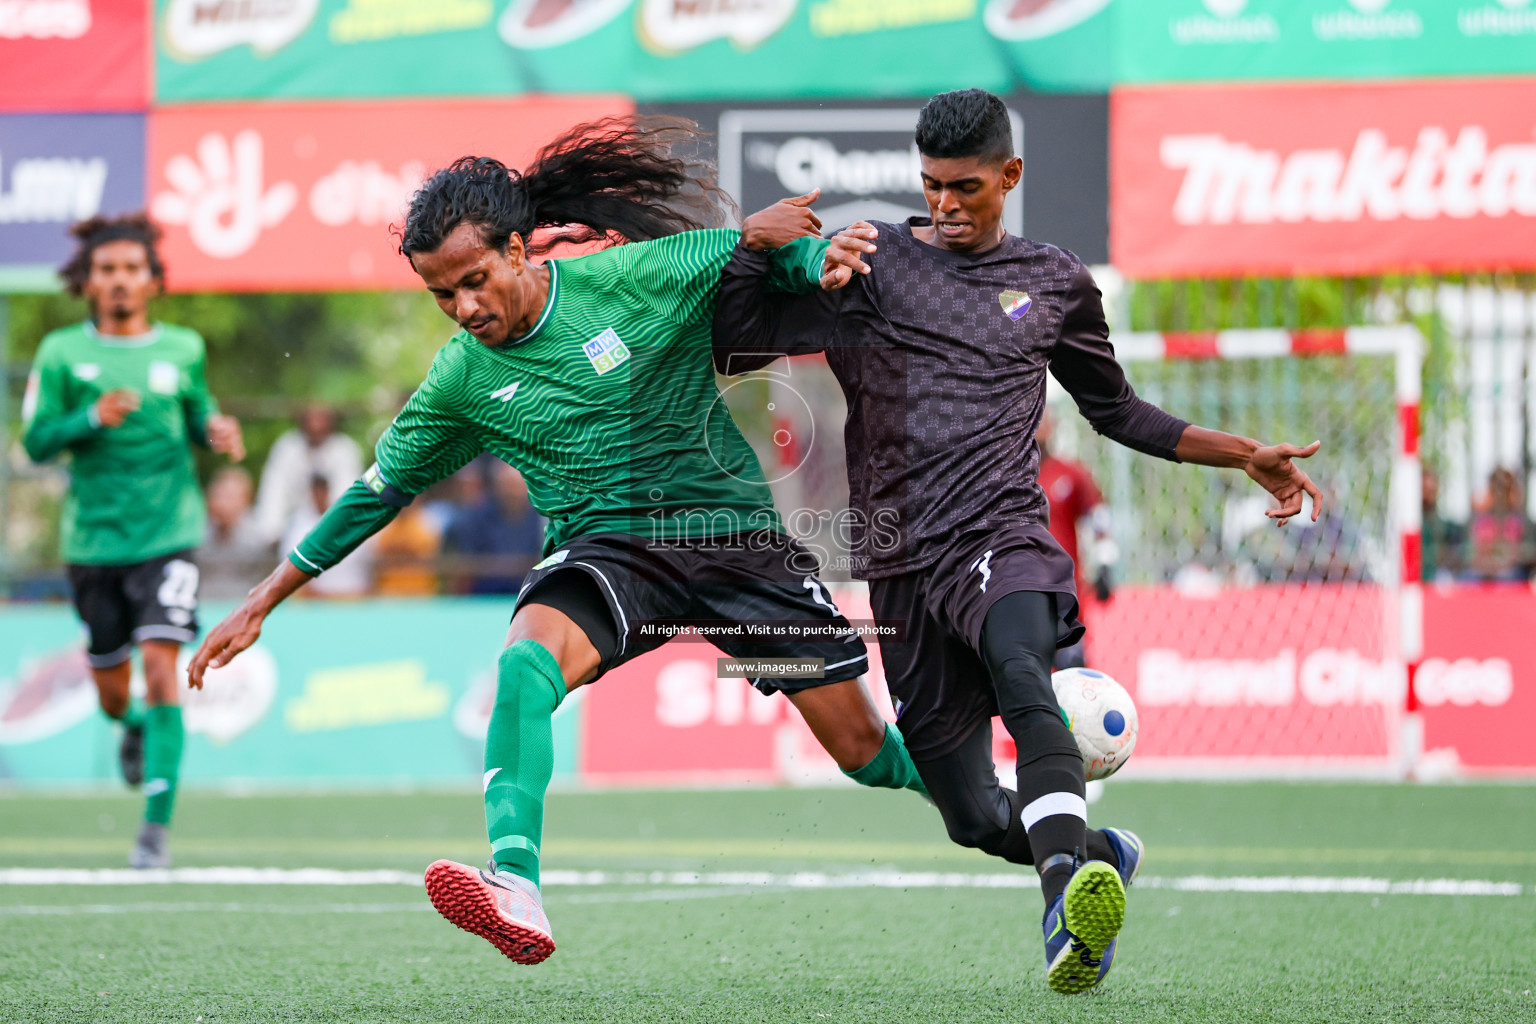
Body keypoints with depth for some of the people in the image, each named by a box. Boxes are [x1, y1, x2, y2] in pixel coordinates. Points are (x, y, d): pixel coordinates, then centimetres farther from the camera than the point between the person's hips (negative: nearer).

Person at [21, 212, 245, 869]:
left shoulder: (183, 349, 5)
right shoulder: (61, 353, 1)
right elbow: (37, 440, -2)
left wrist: (217, 432, -4)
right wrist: (93, 418, -18)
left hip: (168, 535, -1)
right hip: (93, 539, 1)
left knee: (160, 668, -16)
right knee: (111, 686, 10)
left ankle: (157, 825, -15)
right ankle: (132, 727, 49)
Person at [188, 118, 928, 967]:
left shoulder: (636, 276, -8)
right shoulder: (461, 380, 0)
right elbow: (376, 492, 11)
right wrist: (260, 605, 13)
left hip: (735, 532, -1)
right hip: (604, 547, 1)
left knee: (865, 751, 1)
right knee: (525, 663, -34)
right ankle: (515, 892, -48)